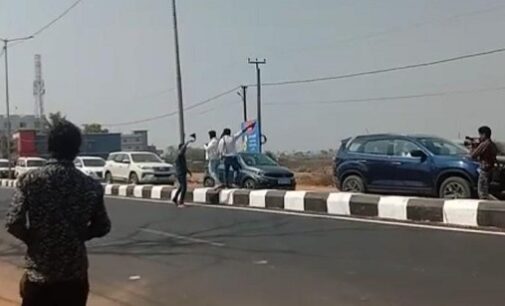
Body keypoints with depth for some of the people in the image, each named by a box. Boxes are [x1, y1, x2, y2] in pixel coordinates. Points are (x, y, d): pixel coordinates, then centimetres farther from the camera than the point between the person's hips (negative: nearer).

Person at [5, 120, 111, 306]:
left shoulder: (30, 180, -8)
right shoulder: (91, 186, -3)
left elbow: (13, 223, -12)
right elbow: (102, 227, 3)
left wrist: (34, 240, 6)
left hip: (39, 272, -1)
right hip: (75, 272, 1)